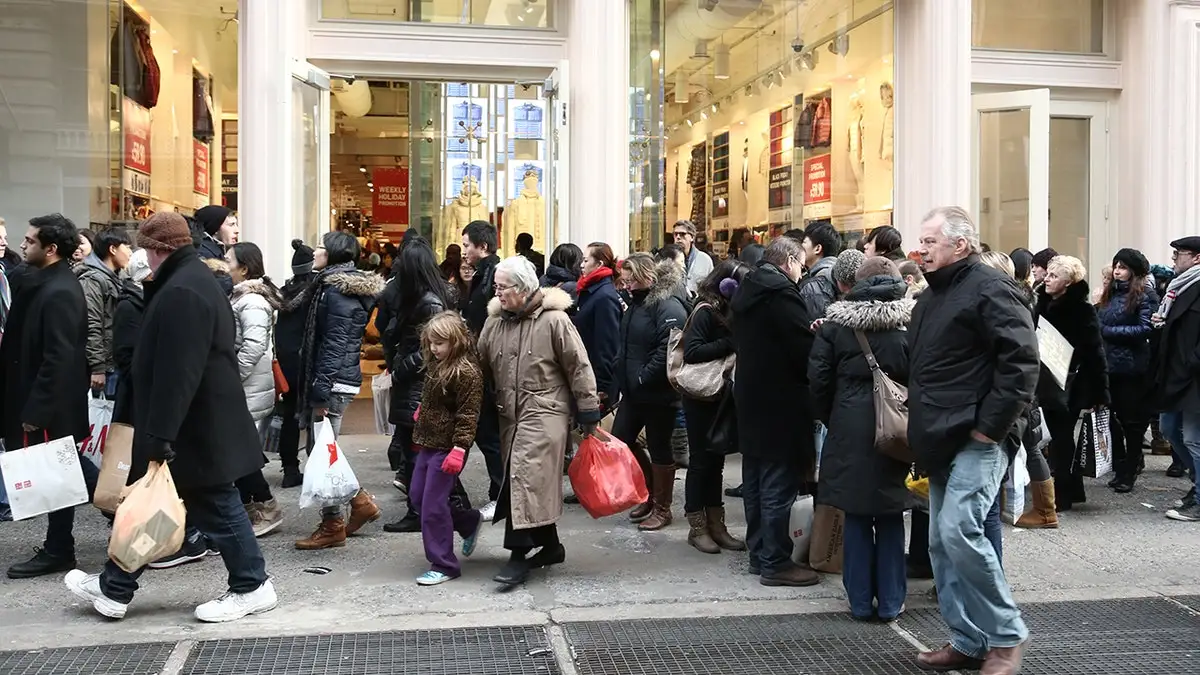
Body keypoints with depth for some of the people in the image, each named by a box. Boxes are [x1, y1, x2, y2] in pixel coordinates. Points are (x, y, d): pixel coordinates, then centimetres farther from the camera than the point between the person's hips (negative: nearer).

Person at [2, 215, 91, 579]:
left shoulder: (60, 293, -21)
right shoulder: (41, 281, 8)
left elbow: (58, 360, -24)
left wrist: (35, 411, -22)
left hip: (52, 404, -9)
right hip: (43, 399, 9)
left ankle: (57, 551, 16)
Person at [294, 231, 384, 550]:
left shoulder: (338, 292, -14)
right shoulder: (335, 286, 16)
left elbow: (335, 346, -19)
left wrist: (320, 393, -21)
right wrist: (317, 387, 21)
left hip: (333, 382, -10)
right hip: (339, 379, 10)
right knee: (321, 448, 15)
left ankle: (332, 526, 6)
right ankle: (359, 501, 21)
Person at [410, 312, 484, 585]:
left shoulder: (466, 372, -17)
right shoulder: (436, 366, 11)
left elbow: (468, 414, -19)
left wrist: (459, 449, -23)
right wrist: (420, 434, 23)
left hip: (447, 447, -10)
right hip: (428, 443, 10)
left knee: (433, 505, -6)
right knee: (417, 496, 15)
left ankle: (443, 566, 6)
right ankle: (469, 521, 31)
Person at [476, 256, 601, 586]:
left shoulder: (554, 319, -11)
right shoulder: (494, 321, 6)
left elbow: (579, 368, -7)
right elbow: (482, 367, 14)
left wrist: (589, 416, -5)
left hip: (545, 413, -6)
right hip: (510, 414, 6)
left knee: (525, 476, -14)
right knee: (535, 484, 12)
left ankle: (519, 555, -8)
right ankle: (550, 545, 27)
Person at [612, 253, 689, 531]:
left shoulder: (668, 306, -17)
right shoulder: (637, 303, 13)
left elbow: (668, 349, -27)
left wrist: (643, 378, -22)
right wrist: (622, 377, 11)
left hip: (659, 393, -9)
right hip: (633, 392, 9)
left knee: (659, 449, 2)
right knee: (619, 441, 10)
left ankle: (662, 509, 18)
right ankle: (652, 491, 29)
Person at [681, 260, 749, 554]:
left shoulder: (732, 311, 9)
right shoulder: (705, 311, -13)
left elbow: (736, 345, 9)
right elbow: (691, 351, -24)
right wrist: (729, 344, -23)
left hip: (722, 396, 7)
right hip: (701, 397, -7)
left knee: (716, 459, 12)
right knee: (701, 459, 2)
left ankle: (715, 524, 20)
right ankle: (697, 527, 12)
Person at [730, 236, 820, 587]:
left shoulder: (747, 292, 12)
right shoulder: (782, 293, -17)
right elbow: (804, 348, -19)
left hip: (751, 399, 10)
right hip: (780, 403, -9)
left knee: (755, 482, 14)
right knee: (778, 486, -3)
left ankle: (759, 553, 23)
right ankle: (775, 562, 2)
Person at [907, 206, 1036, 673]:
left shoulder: (989, 288, -10)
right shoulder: (932, 296, 18)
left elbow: (1021, 360, -18)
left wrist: (991, 425, -19)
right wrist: (921, 428, 18)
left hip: (976, 440, -9)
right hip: (941, 441, 10)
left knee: (958, 531, -17)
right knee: (942, 544, 9)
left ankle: (1006, 635, 1)